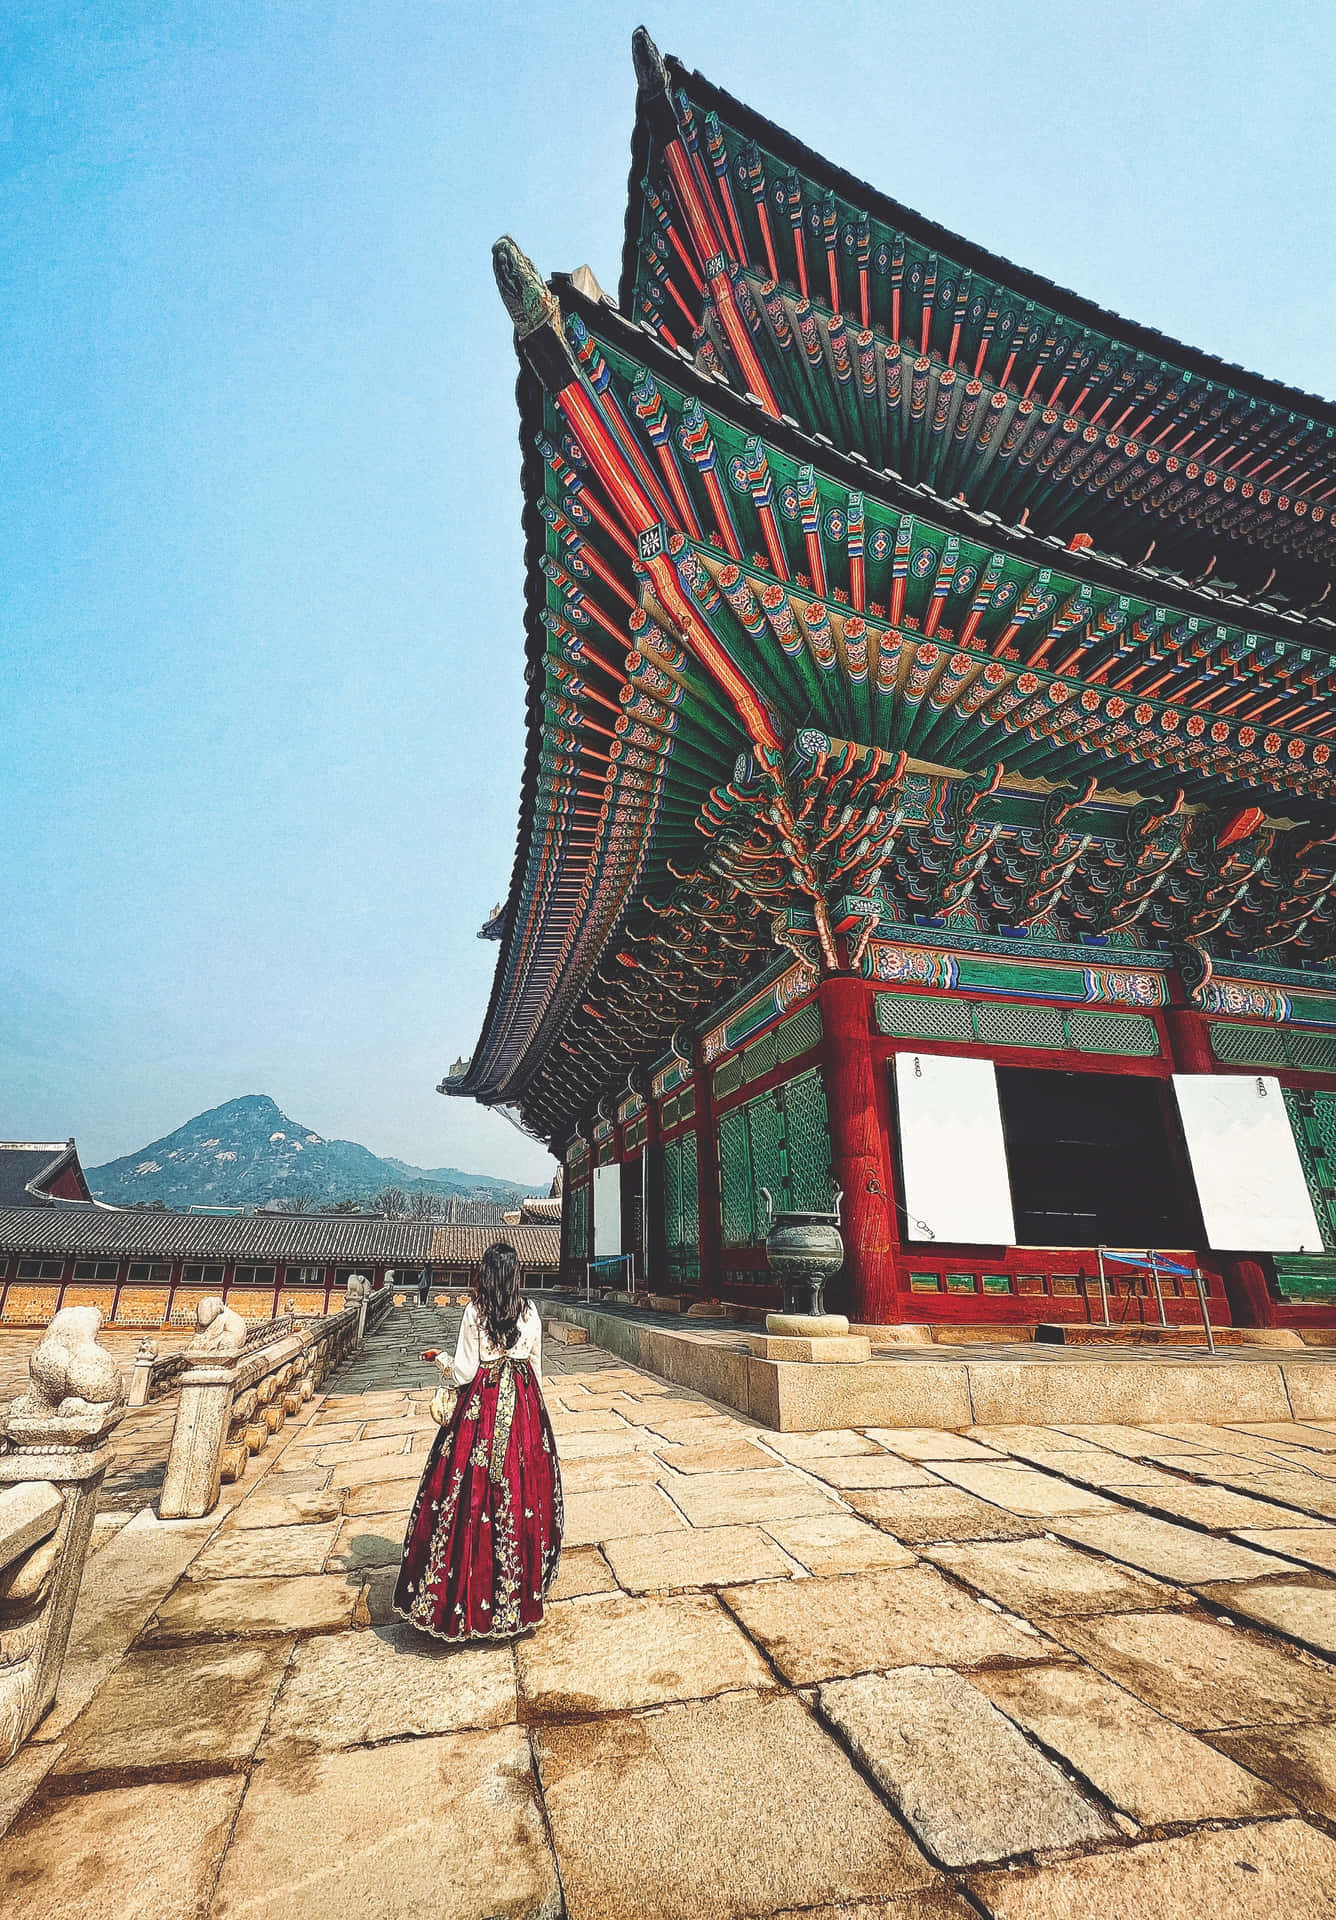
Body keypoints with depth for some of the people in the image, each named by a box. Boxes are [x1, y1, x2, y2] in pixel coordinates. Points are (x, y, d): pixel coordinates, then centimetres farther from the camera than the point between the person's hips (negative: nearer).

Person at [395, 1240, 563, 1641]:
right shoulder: (530, 1312, -3)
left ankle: (468, 1596, 20)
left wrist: (439, 1359, 9)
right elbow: (535, 1367, 5)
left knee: (475, 1489, 8)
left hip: (482, 1404, -3)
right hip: (524, 1405, 3)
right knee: (522, 1486, 13)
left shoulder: (474, 1312, -13)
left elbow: (464, 1373, -11)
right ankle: (521, 1590, 27)